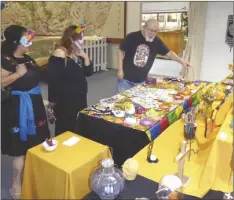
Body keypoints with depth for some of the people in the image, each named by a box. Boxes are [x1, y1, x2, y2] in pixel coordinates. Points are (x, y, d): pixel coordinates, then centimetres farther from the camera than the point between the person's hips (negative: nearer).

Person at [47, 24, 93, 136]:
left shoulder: (78, 53, 9)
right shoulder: (60, 53, -17)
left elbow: (88, 72, 8)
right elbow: (53, 79, -19)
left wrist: (85, 57, -7)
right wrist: (53, 101, -17)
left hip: (80, 97, 9)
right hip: (65, 100, -8)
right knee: (66, 130, 4)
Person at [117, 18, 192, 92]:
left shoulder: (157, 41, -2)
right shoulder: (132, 37, -12)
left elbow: (169, 53, 1)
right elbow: (121, 51, -6)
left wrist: (181, 61, -13)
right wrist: (120, 69, -10)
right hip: (126, 78, -3)